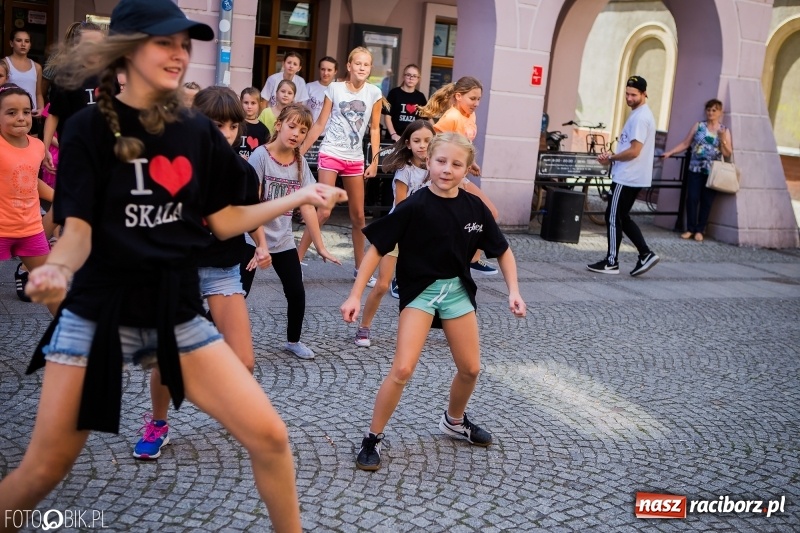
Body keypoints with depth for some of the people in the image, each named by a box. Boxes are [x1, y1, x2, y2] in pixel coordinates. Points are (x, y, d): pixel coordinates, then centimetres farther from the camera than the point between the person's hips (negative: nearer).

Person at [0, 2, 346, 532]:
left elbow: (224, 222, 7)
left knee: (270, 437, -4)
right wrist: (57, 268, -35)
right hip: (99, 311, -3)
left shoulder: (199, 131, 3)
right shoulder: (90, 127, -8)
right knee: (44, 469, 4)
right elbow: (78, 230, -13)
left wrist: (300, 197, -1)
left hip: (177, 312, 3)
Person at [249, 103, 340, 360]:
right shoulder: (261, 156, -14)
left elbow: (307, 206, 2)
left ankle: (293, 341, 29)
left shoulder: (300, 163, 1)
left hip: (283, 240, 5)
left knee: (297, 294, 7)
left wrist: (321, 247, -1)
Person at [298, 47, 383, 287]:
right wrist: (300, 152, 0)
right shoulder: (335, 88, -3)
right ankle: (296, 260, -3)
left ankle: (360, 267, 21)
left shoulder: (374, 93, 1)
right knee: (324, 211, -12)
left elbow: (374, 129, 6)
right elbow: (320, 124, 0)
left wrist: (374, 162, 1)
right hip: (330, 155, -3)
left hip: (355, 159, 3)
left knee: (358, 215, 9)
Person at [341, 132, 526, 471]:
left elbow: (502, 250, 6)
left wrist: (513, 290, -6)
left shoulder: (474, 207, -5)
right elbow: (377, 248, -14)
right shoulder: (415, 206, -17)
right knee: (402, 369, -15)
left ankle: (454, 422, 41)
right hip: (419, 290, -5)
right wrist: (355, 294, -17)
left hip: (457, 289, 5)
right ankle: (372, 438, 3)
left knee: (470, 368, 13)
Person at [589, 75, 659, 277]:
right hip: (632, 176, 10)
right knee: (622, 217, 15)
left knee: (613, 217, -1)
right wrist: (613, 156, 7)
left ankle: (612, 262, 7)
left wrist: (610, 158, -10)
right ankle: (646, 254, 12)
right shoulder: (640, 114, 16)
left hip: (627, 177, -10)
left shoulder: (640, 117, -17)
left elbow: (634, 151, -23)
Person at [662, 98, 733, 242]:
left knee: (707, 201, 2)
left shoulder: (724, 131, 4)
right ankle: (690, 229, 5)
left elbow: (727, 153, -1)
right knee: (692, 199, -4)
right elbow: (685, 144, 6)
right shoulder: (698, 126, 6)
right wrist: (670, 152, -2)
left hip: (712, 172, 0)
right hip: (695, 169, 0)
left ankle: (699, 230, 10)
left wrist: (722, 139, -15)